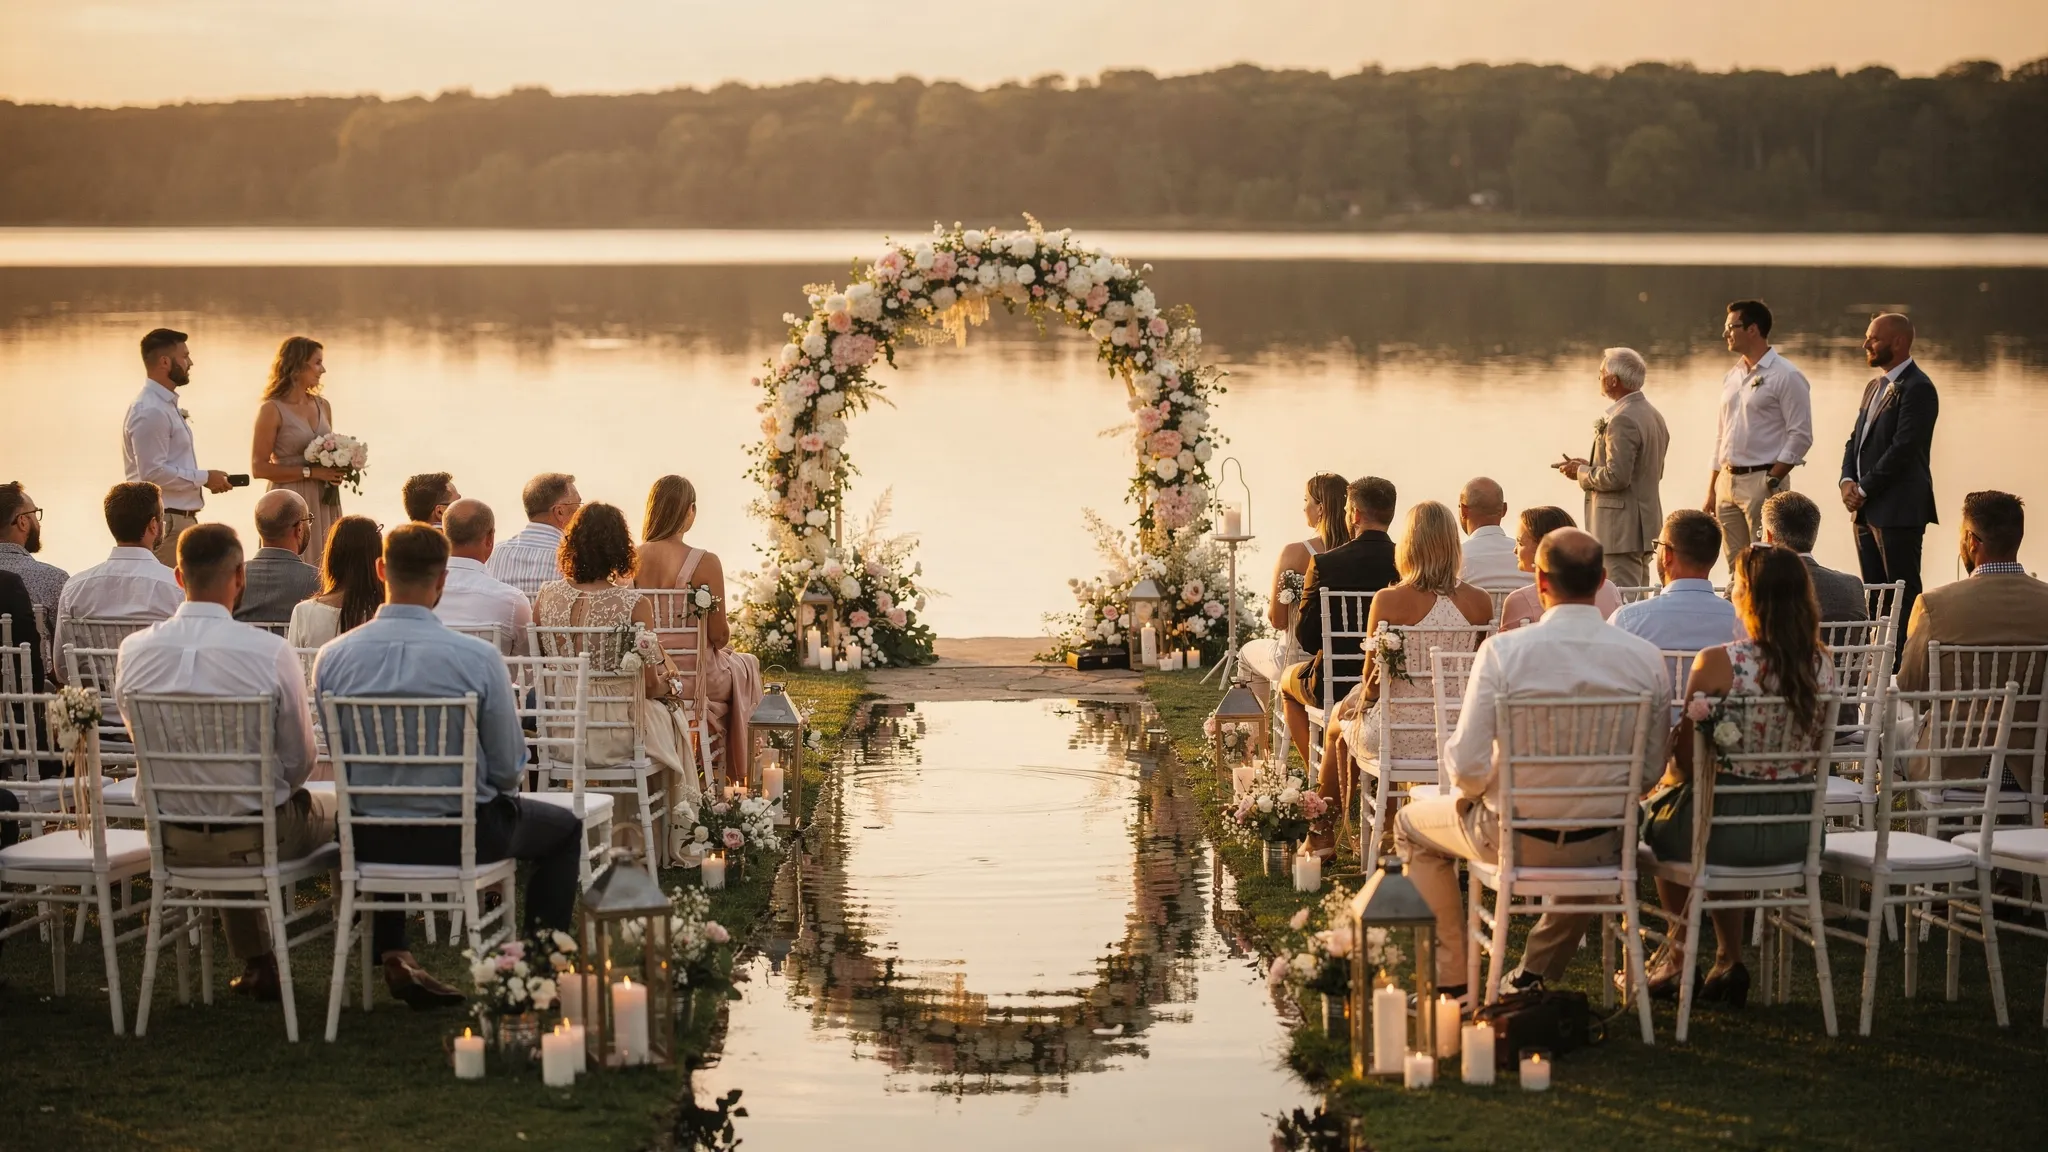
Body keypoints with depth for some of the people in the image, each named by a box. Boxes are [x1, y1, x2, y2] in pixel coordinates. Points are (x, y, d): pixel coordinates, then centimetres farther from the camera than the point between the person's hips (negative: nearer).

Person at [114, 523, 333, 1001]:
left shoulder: (135, 651, -10)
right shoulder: (270, 652, -20)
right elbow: (299, 759, -9)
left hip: (172, 842, 4)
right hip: (257, 840, -4)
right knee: (338, 807, 27)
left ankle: (255, 962, 45)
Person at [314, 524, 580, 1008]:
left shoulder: (331, 658, -9)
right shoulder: (478, 658, -18)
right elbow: (509, 770, -9)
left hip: (368, 840, 3)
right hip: (461, 838, -3)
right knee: (565, 827, 24)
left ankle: (390, 954, 32)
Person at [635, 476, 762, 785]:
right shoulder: (705, 563, -22)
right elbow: (718, 635, -16)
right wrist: (725, 636, 9)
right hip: (698, 676, -5)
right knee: (746, 665, 32)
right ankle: (735, 768, 44)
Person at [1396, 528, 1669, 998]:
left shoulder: (1502, 651, -19)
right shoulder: (1645, 658, -9)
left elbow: (1468, 764, -18)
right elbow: (1653, 767, -2)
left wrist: (1469, 791, 6)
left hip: (1513, 836, -3)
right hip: (1605, 846, 3)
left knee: (1412, 825, 29)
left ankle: (1451, 977, 33)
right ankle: (1539, 973, 45)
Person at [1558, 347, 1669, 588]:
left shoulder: (1622, 420, -18)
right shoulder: (1653, 415, 14)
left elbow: (1616, 476, -24)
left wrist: (1581, 473, -6)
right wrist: (1591, 467, 14)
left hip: (1622, 530, -10)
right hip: (1646, 522, 10)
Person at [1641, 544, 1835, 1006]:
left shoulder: (1717, 663, -18)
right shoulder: (1822, 665, -3)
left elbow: (1685, 760, -12)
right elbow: (1815, 754, 9)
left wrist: (1669, 776, 10)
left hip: (1727, 829, -5)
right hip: (1794, 833, 5)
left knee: (1658, 807, 28)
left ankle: (1681, 955, 41)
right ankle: (1730, 960, 36)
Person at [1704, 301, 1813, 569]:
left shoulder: (1786, 376, -6)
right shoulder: (1732, 377, 17)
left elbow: (1800, 436, -10)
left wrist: (1770, 482, -16)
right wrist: (1711, 492, 16)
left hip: (1762, 480, -7)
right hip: (1727, 482, 7)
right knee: (1736, 567, 8)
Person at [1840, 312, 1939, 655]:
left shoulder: (1917, 388, -12)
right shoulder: (1875, 387, 18)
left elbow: (1903, 448, -18)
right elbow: (1856, 440, 19)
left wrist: (1864, 489, -14)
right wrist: (1848, 481, 1)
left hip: (1898, 510, -9)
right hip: (1867, 511, 9)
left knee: (1903, 596, -6)